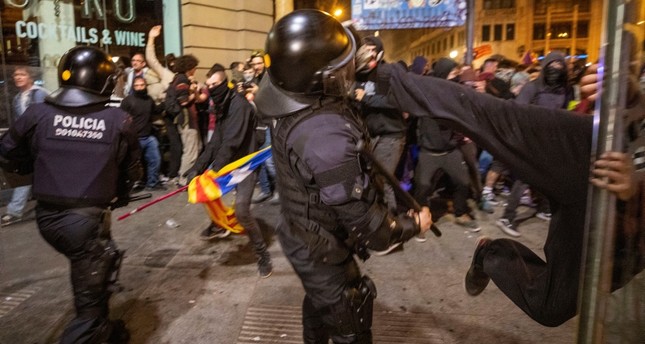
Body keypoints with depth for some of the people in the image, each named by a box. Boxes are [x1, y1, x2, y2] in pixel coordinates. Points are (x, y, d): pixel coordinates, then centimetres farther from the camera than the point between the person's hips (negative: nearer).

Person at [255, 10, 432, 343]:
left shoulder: (290, 104, -12)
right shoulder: (327, 137, -39)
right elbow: (365, 222, -31)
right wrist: (413, 224, -13)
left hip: (301, 234, 9)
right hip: (321, 251, -9)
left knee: (319, 300, 35)